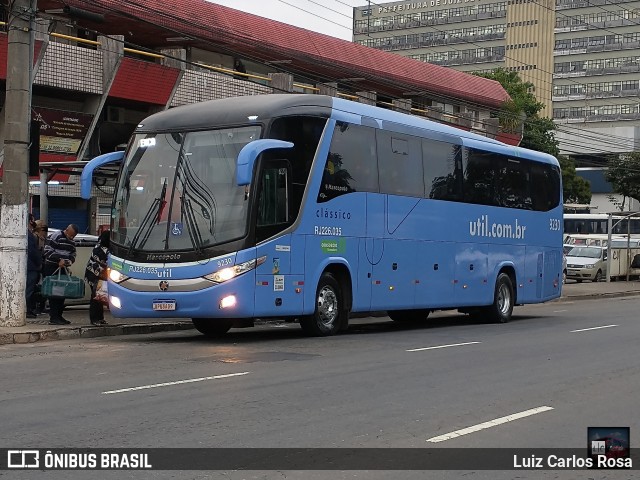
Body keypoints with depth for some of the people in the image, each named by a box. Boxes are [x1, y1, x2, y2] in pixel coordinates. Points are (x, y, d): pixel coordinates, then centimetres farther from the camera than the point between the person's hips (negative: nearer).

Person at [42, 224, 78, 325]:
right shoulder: (56, 236, -11)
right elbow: (47, 251, -16)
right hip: (52, 268, -8)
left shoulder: (72, 242, 13)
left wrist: (70, 260, -1)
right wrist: (59, 260, -22)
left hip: (63, 269, 8)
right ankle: (53, 317, -8)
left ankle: (59, 315, 18)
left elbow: (73, 254, 22)